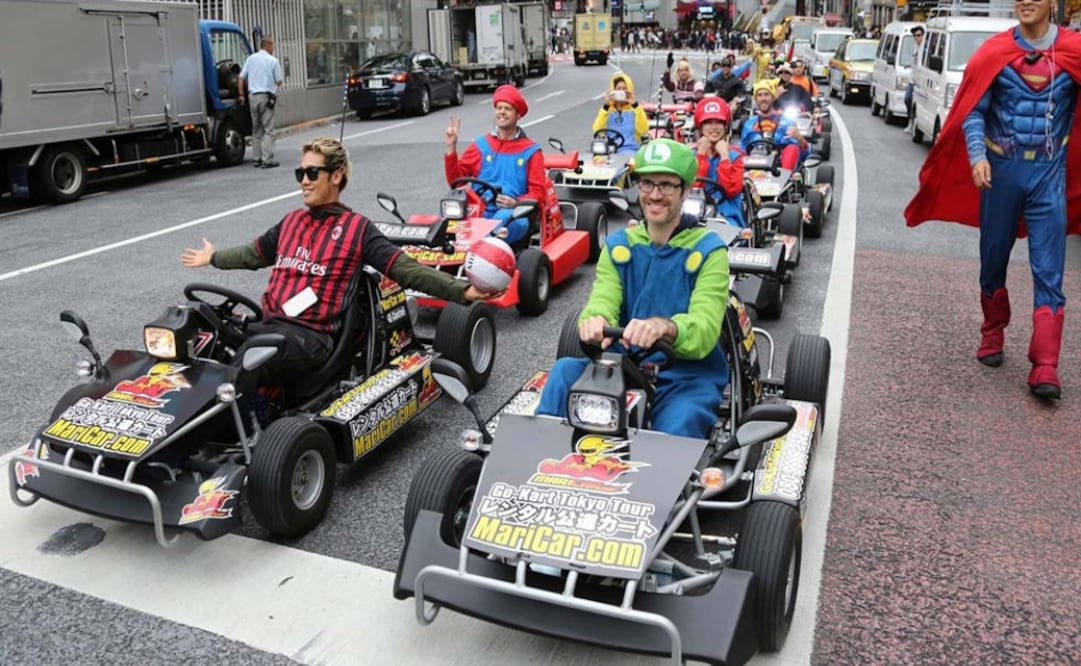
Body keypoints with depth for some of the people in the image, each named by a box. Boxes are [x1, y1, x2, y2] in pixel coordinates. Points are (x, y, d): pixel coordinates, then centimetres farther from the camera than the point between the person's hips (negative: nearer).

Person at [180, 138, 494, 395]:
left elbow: (405, 268, -6)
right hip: (268, 323, 6)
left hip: (311, 335, -6)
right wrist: (213, 258, 52)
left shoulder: (357, 228, 2)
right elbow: (254, 254, 38)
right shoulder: (291, 221, 20)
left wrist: (461, 291, -16)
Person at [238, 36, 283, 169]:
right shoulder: (273, 61, -4)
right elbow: (279, 82, -4)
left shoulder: (251, 58, 8)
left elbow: (242, 78, 7)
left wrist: (242, 94, 14)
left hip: (252, 96, 5)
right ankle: (267, 159, -8)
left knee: (256, 129, 13)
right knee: (268, 129, -4)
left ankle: (256, 159, 14)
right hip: (266, 96, -5)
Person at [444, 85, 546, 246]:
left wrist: (516, 203, -14)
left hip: (511, 213, -2)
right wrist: (451, 148, 1)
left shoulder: (530, 151, 11)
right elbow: (456, 179, 13)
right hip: (479, 211, 3)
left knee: (504, 218, -39)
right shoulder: (481, 145, 17)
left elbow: (537, 193, 6)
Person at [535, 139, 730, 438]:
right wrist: (595, 320, -34)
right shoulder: (618, 246, 8)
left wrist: (664, 327, -42)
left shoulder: (708, 251, -4)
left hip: (686, 377, -3)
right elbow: (602, 302, -7)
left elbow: (704, 331, -18)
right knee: (565, 370, -24)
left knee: (677, 428, -35)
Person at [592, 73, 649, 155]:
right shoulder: (607, 109, 15)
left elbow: (643, 131, -7)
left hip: (630, 150, -1)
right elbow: (597, 130, -3)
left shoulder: (636, 109, 12)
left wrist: (635, 105, -12)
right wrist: (606, 106, -11)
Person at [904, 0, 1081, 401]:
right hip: (1002, 169, 1)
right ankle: (992, 335, 35)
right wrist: (977, 156, -19)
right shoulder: (993, 53, -2)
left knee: (1048, 272, -4)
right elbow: (972, 110, -5)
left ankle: (1044, 368, -4)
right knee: (993, 262, 14)